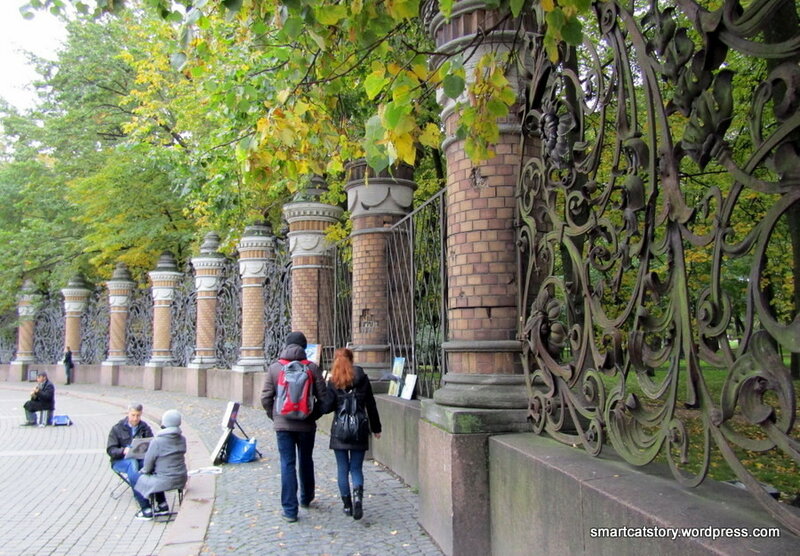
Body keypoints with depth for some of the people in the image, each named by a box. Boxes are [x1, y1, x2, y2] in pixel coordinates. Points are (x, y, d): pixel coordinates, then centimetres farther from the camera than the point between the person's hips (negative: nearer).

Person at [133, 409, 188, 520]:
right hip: (181, 479, 6)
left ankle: (147, 510, 22)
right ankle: (163, 505, 35)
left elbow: (149, 460, -9)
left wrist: (144, 470, 15)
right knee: (156, 475, 32)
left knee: (140, 479, 18)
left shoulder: (157, 441, -18)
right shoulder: (182, 439, 0)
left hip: (166, 481, -6)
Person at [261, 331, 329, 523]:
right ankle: (306, 498, 36)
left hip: (283, 424, -1)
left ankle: (290, 510, 1)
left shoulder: (274, 368, -2)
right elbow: (323, 397, -4)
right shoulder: (312, 368, -4)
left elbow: (265, 398, -1)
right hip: (306, 425, 1)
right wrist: (314, 415, 10)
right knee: (306, 462, 19)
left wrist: (274, 416, 12)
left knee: (287, 464, 3)